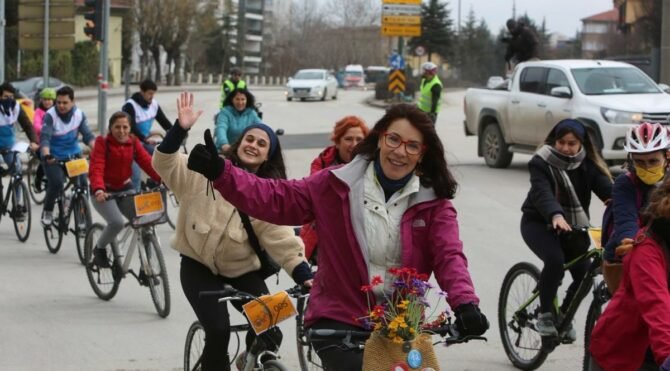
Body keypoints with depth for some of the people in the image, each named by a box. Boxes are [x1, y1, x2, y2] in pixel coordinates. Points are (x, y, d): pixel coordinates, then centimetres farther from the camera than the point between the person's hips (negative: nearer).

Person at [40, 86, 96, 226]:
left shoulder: (79, 115, -6)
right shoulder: (50, 116, -18)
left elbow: (88, 135, -11)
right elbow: (45, 137, -28)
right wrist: (46, 155, -46)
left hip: (73, 155, 3)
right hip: (53, 157, -3)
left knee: (82, 183, -11)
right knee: (56, 183, -23)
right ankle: (47, 211, 3)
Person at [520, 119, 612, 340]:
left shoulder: (588, 166, -2)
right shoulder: (541, 163, -14)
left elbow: (606, 189, -18)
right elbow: (543, 192, -32)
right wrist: (556, 216, -53)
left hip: (573, 226, 4)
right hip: (539, 223, -4)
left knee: (584, 274, -10)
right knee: (555, 260, -31)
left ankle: (564, 315, 18)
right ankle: (545, 314, -15)